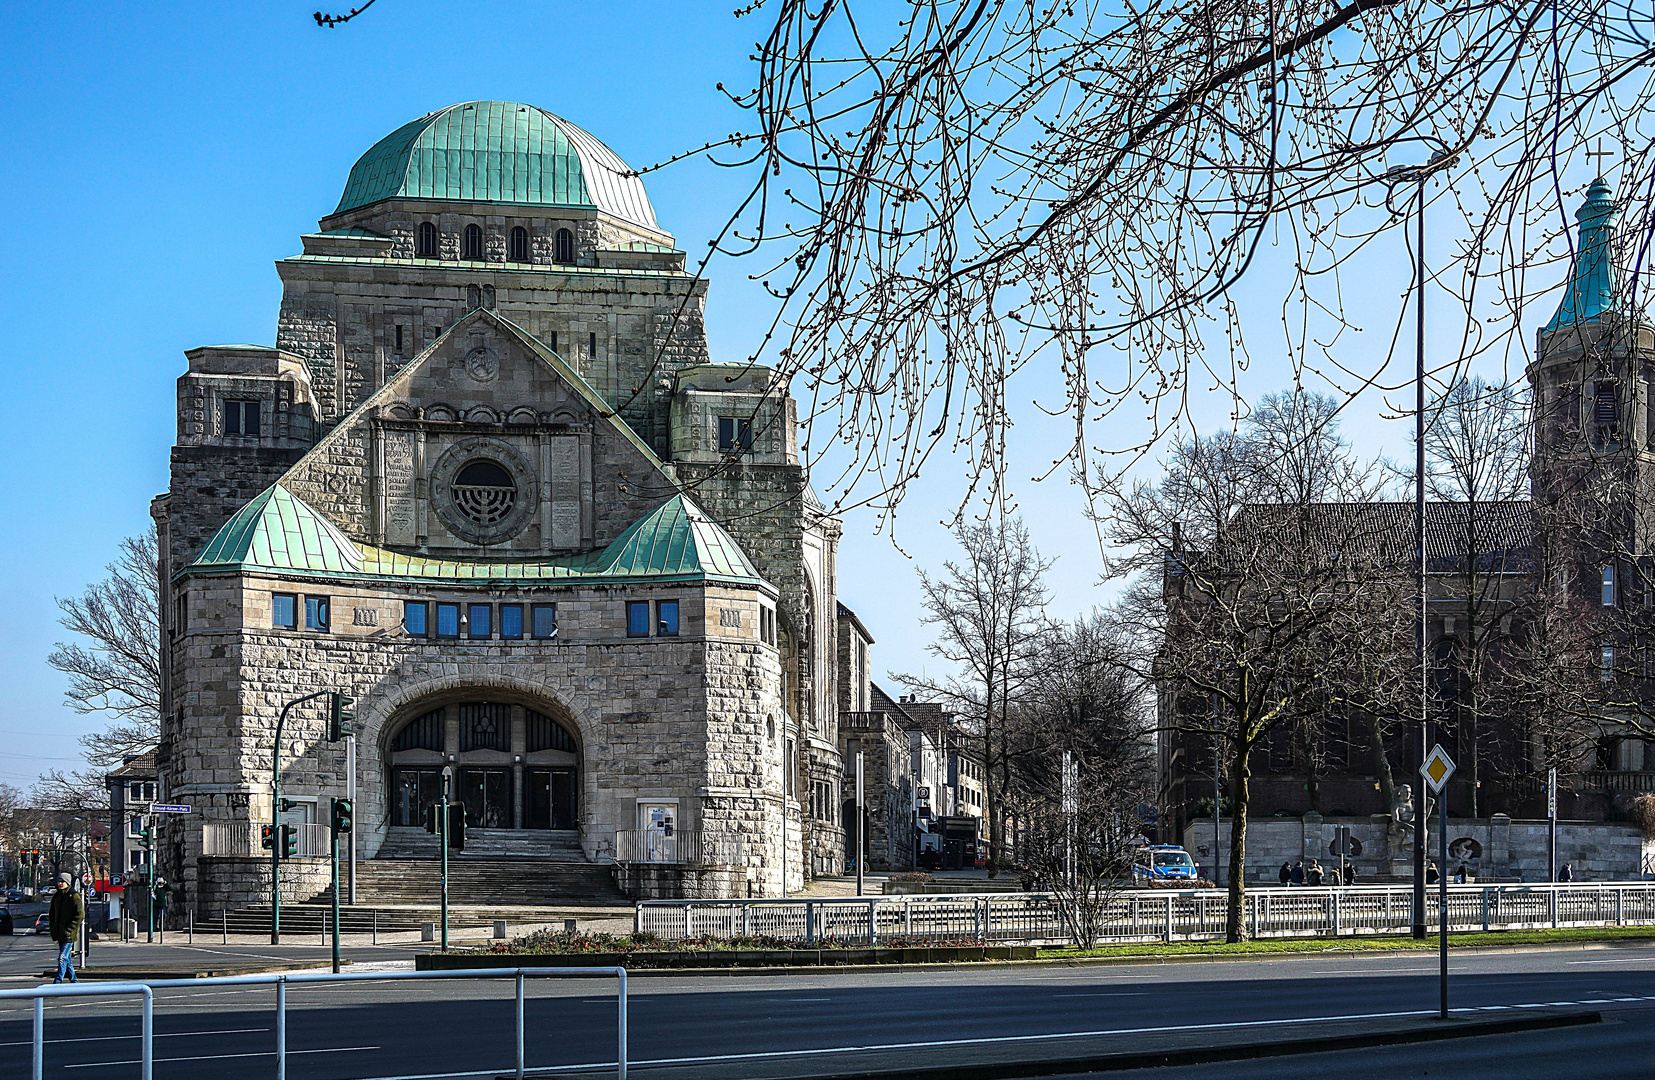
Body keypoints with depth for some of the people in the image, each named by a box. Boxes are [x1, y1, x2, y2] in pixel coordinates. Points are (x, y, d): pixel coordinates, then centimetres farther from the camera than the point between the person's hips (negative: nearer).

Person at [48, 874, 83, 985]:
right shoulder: (56, 896, 12)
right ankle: (73, 980, 21)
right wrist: (52, 929, 11)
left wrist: (69, 930, -17)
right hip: (59, 934, 7)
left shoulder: (74, 896, -9)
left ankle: (58, 980, -14)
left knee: (62, 957, -13)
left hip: (69, 934, -7)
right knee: (67, 957, 12)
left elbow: (80, 915, -13)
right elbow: (52, 914, 23)